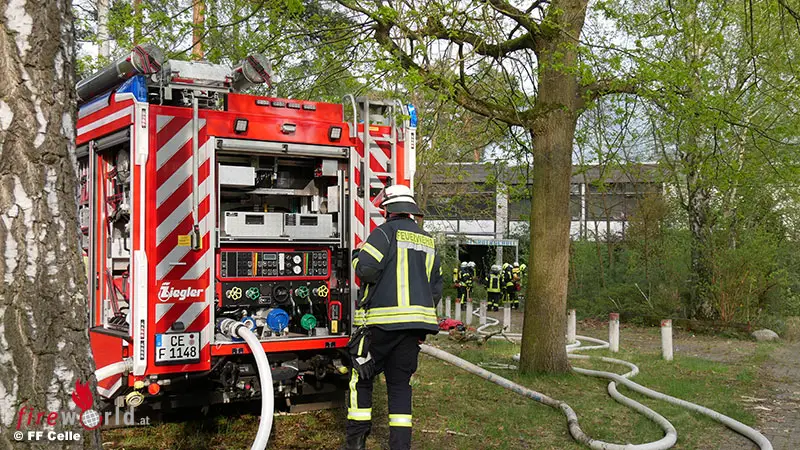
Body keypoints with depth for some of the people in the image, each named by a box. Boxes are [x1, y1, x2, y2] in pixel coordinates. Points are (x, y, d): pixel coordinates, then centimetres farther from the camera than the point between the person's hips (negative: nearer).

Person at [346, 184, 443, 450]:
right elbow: (436, 287, 17)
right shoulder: (428, 241, 15)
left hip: (383, 321, -5)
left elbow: (366, 269, -16)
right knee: (400, 383, 11)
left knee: (362, 378, 8)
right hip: (417, 323, 6)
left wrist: (357, 256, 6)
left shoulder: (386, 232, -5)